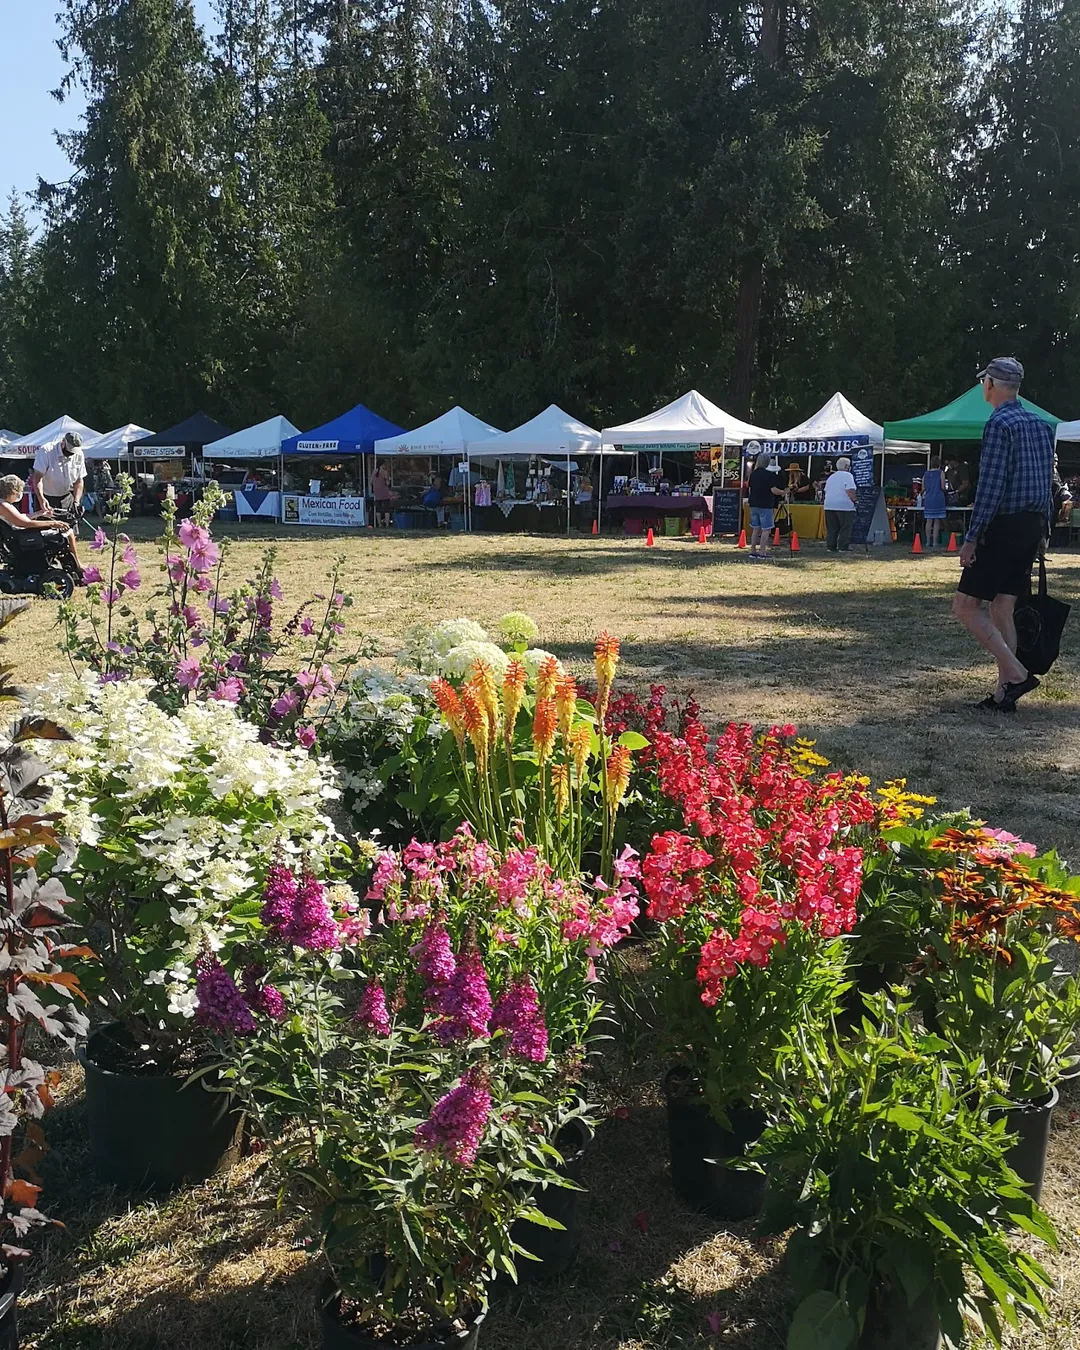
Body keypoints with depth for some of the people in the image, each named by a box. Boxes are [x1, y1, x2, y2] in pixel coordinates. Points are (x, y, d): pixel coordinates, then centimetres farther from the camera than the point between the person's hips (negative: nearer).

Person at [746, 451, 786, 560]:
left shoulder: (753, 473, 8)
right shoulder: (770, 474, -12)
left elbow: (749, 489, 14)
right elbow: (773, 490, -17)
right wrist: (783, 492, 1)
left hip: (754, 505, 7)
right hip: (765, 505, -7)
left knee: (755, 529, 13)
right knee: (766, 530, -2)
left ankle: (753, 551, 14)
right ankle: (762, 552, -6)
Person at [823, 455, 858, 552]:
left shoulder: (831, 477, 19)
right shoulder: (847, 475, -6)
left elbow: (826, 491, 21)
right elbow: (850, 490, -16)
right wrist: (855, 499, -2)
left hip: (829, 505, 7)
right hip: (844, 505, -7)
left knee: (831, 528, 9)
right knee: (846, 528, -2)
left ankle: (831, 546, 8)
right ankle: (843, 547, -6)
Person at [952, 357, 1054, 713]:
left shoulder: (999, 423, -13)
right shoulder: (1042, 424, 13)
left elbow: (991, 486, -19)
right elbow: (1048, 482, 14)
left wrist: (971, 538, -16)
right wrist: (1042, 530, 19)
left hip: (1002, 527, -8)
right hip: (1032, 527, 8)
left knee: (966, 605, -1)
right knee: (1002, 608, 12)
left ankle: (1017, 674, -8)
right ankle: (1004, 692, 12)